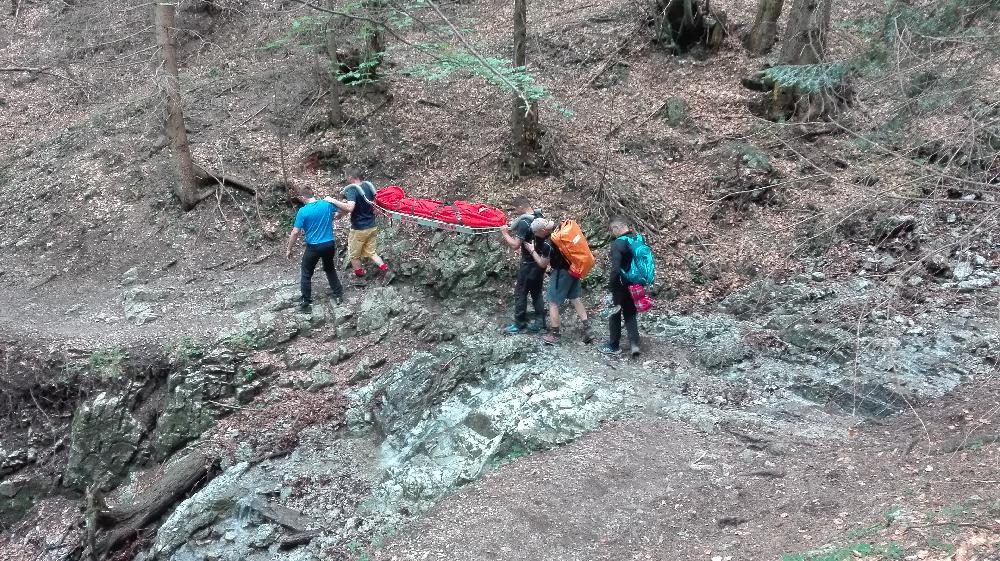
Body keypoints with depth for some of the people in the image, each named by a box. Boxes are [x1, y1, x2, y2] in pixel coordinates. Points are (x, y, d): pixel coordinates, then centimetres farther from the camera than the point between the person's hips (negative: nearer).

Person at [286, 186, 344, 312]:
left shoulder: (303, 211, -15)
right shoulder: (327, 204, -3)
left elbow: (295, 232, -13)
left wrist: (289, 249, -2)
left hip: (313, 247, -4)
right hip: (329, 244, 4)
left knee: (306, 275, 10)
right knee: (330, 269, 27)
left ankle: (307, 304, 12)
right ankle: (338, 294, 31)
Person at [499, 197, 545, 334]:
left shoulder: (523, 222, -22)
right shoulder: (539, 216, 3)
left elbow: (515, 245, -23)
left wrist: (505, 233, -9)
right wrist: (513, 231, 10)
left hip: (529, 264, -8)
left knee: (520, 293, 6)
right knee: (537, 292, 17)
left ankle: (519, 323, 14)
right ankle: (540, 322, 21)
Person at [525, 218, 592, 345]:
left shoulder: (548, 244, -25)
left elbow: (542, 264, -13)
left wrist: (532, 250, -2)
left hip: (562, 272, -8)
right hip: (573, 268, 8)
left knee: (553, 303, 4)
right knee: (575, 298, 16)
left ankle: (554, 335, 9)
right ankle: (586, 327, 14)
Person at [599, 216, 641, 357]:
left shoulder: (618, 244, -21)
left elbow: (615, 270, -27)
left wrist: (610, 289, -19)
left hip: (622, 286, -7)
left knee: (614, 315, 11)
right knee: (631, 314, 18)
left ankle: (613, 346, 21)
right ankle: (634, 344, 8)